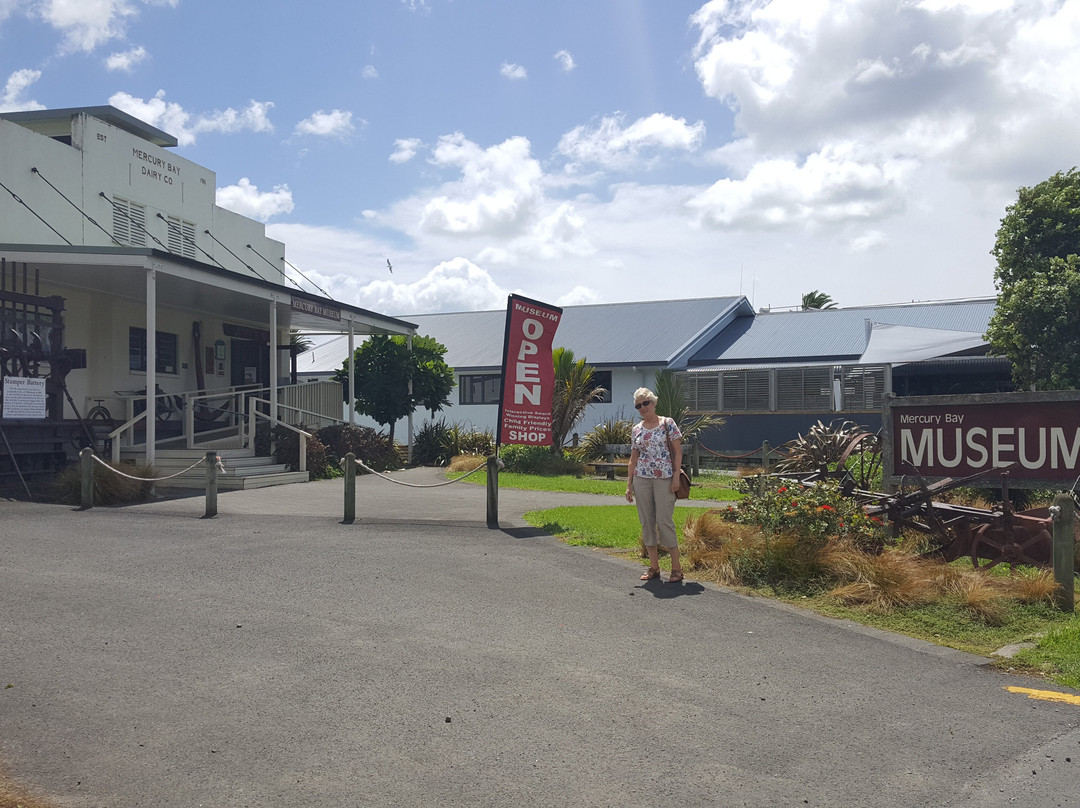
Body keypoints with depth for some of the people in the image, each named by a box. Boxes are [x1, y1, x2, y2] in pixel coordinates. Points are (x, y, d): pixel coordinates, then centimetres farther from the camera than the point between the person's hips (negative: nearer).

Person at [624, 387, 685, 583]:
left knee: (664, 521, -8)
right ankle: (654, 567, 14)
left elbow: (678, 451, -2)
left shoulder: (667, 423, -1)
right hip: (641, 479, 5)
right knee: (646, 522, 5)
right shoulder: (636, 429, 11)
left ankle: (676, 567, 2)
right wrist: (629, 484, 8)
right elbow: (633, 458, 13)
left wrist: (676, 476, -10)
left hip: (664, 478, -4)